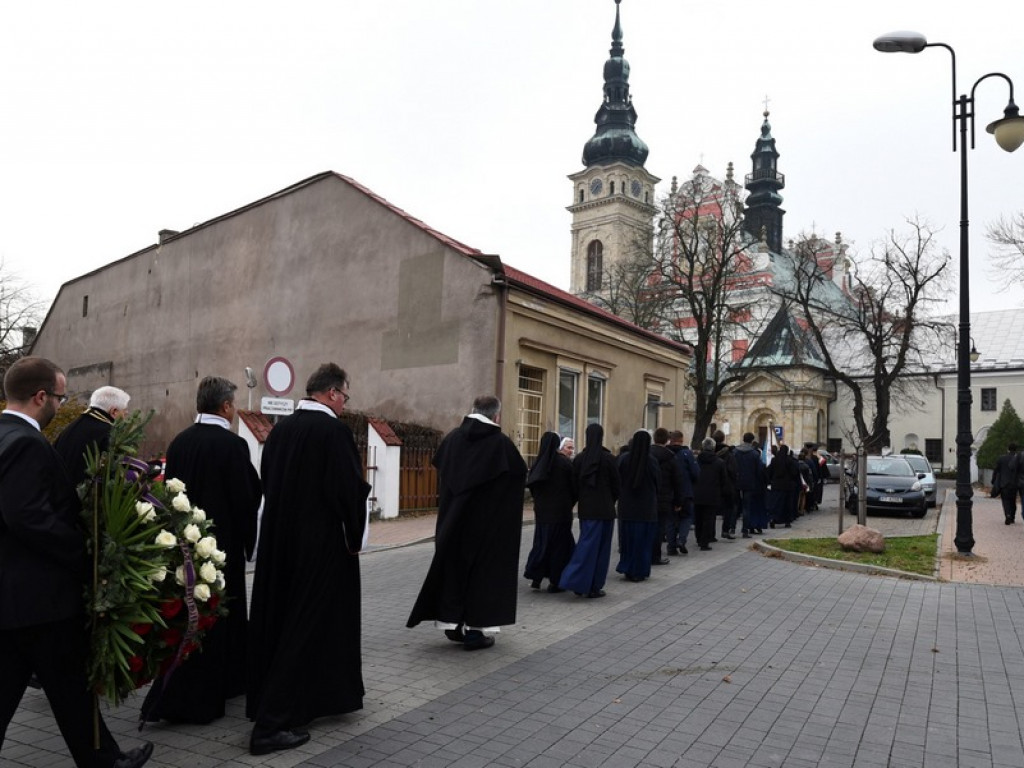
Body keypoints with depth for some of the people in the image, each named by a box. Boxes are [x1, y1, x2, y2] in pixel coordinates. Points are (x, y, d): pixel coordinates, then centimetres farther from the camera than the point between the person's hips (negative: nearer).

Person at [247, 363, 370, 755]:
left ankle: (266, 702, 35)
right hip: (321, 544, -8)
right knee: (306, 627, 0)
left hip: (278, 540, 8)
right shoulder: (334, 430, -17)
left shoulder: (279, 429, 6)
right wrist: (354, 538, -5)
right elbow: (350, 489, -18)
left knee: (277, 620, 20)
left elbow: (266, 483, 13)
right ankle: (272, 724, 1)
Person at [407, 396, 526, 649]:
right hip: (488, 522, -4)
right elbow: (520, 473, -1)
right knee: (483, 568, 5)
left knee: (453, 565, 15)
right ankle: (475, 628, 7)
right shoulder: (501, 443, -11)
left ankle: (452, 623, 21)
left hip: (453, 518, 4)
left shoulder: (452, 437, 2)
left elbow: (438, 465, 16)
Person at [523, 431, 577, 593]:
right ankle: (555, 581, 8)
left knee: (542, 541, 15)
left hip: (542, 510, 4)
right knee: (559, 543, 5)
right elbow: (573, 485, -7)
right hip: (560, 510, -4)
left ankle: (536, 576, 8)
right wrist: (571, 504, 9)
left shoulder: (539, 461, 1)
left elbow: (530, 485, 6)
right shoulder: (564, 461, -10)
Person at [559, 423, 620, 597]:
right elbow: (616, 485, -3)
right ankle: (594, 587, 9)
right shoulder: (608, 458, -10)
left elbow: (574, 484, 4)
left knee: (586, 543, 13)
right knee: (601, 547, 6)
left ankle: (578, 582, 6)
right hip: (605, 509, -3)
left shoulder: (579, 458, 0)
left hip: (585, 508, 3)